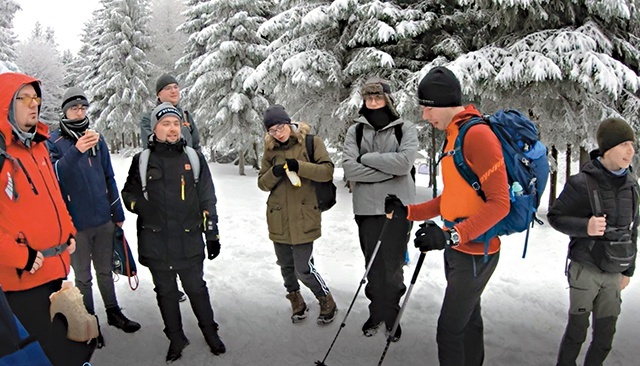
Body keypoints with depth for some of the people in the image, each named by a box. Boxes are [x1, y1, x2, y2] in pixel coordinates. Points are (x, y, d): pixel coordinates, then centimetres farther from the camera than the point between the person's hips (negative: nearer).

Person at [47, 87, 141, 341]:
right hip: (76, 223, -3)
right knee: (83, 276, 9)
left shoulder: (97, 139, 6)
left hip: (104, 219, 4)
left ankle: (113, 312, 32)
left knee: (105, 270, 17)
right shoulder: (53, 142, -5)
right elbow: (52, 174, -22)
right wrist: (75, 151, -38)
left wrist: (118, 213, 12)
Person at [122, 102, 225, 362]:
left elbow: (207, 199, 5)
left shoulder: (194, 158, 2)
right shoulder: (142, 161, 1)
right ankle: (176, 338, 32)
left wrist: (212, 234, 4)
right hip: (156, 243, 1)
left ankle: (210, 332, 31)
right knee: (165, 292, 14)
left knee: (196, 288, 10)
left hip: (189, 241, -1)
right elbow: (129, 194, 13)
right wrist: (142, 206, -9)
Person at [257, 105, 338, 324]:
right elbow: (262, 183, 8)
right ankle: (296, 302, 37)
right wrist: (274, 173, -13)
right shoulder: (270, 150, 8)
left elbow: (327, 171, -10)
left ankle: (327, 303, 21)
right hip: (279, 218, 4)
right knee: (286, 266, 13)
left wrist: (299, 166, -23)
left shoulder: (311, 142, -3)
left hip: (303, 217, -4)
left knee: (303, 269, -4)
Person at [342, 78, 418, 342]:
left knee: (393, 267, 5)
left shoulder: (405, 129, 1)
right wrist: (388, 170, -12)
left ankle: (391, 315, 25)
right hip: (367, 208, 2)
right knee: (373, 266, 11)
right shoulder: (355, 131, 6)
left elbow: (404, 162, -16)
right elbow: (349, 169, -7)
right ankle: (377, 312, 29)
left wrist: (367, 157, -10)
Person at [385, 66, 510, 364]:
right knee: (468, 321, 19)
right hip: (459, 250, 9)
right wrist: (409, 212, 9)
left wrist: (452, 235, -27)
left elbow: (499, 203, -22)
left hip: (475, 253, -9)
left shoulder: (478, 134, -18)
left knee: (450, 331, -3)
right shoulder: (453, 136, 11)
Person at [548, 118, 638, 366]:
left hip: (613, 272, 5)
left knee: (606, 334, 10)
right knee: (578, 329, 5)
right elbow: (555, 216, -9)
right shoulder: (583, 183, -14)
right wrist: (585, 227, -26)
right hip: (585, 269, -5)